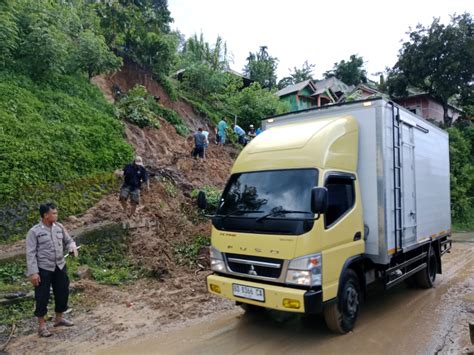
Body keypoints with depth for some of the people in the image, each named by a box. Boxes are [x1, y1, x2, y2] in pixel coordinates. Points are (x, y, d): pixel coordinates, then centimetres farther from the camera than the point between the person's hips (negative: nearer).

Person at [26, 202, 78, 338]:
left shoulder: (59, 227, 3)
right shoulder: (34, 232, -12)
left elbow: (68, 240, 13)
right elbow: (31, 254, -12)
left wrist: (72, 247, -10)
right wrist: (33, 272, -16)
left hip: (60, 267, 5)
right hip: (43, 269, -5)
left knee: (63, 293, 14)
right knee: (42, 297, 4)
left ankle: (59, 318, 35)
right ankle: (41, 325, 19)